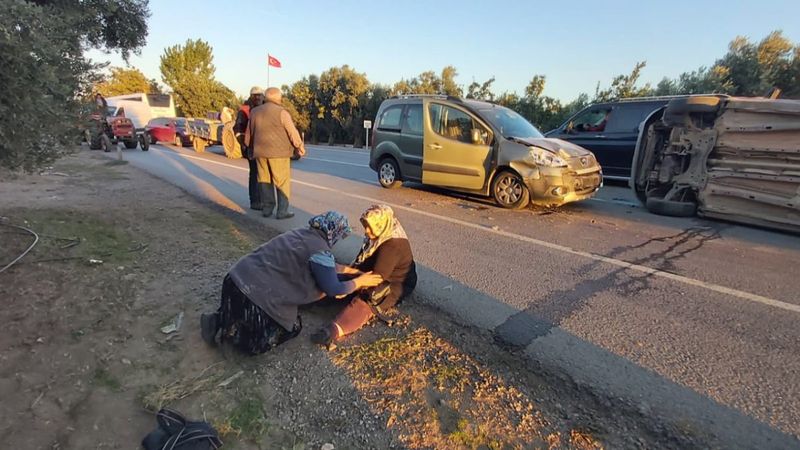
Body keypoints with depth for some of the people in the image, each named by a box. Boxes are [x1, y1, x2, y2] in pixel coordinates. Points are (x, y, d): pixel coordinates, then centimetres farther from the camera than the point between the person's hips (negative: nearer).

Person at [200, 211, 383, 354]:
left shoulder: (301, 233, 10)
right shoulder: (320, 250, -16)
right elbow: (333, 289, -7)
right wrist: (359, 282, 7)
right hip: (254, 292, -9)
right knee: (290, 328, 11)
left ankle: (220, 319, 15)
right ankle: (228, 330, 2)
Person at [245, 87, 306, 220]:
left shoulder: (255, 112, 9)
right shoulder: (281, 112, -10)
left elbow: (249, 133, 16)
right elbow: (292, 132, -10)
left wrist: (249, 147, 30)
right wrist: (300, 147, 4)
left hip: (261, 152, 6)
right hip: (278, 152, -5)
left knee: (265, 181, 12)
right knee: (282, 181, 0)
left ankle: (267, 208, 13)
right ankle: (282, 211, -1)